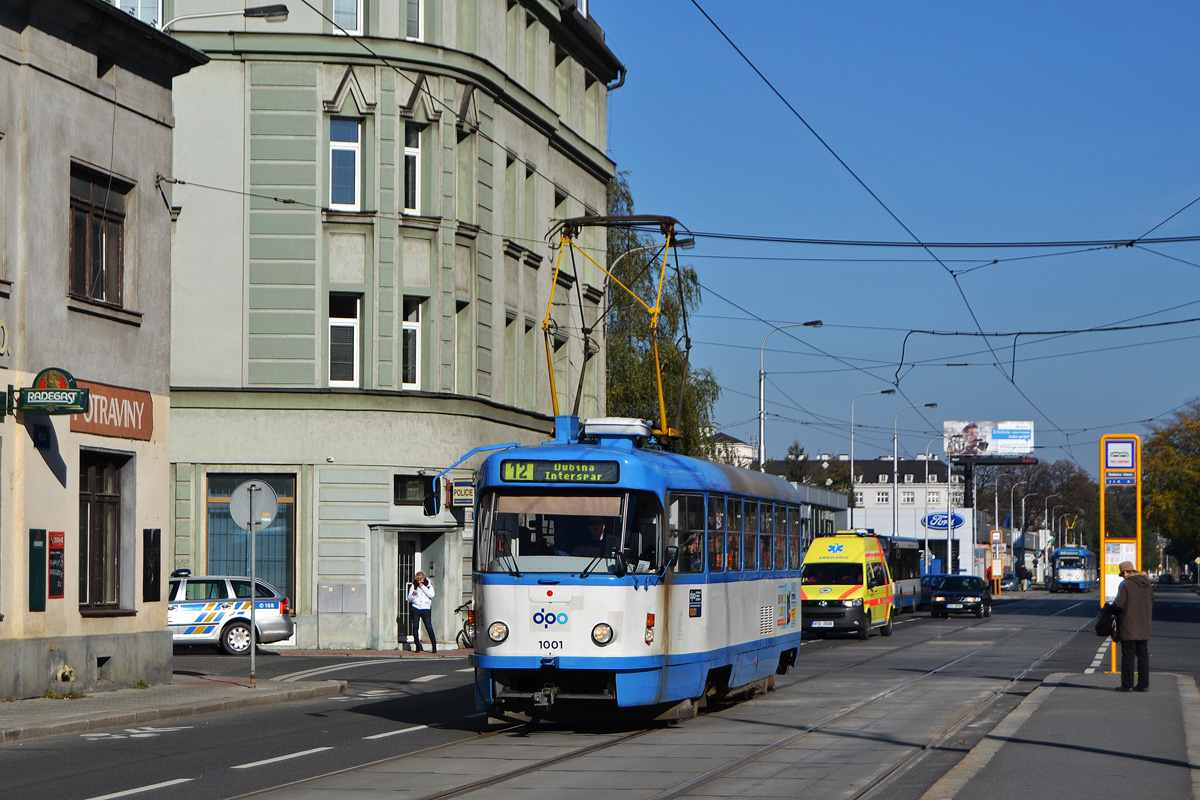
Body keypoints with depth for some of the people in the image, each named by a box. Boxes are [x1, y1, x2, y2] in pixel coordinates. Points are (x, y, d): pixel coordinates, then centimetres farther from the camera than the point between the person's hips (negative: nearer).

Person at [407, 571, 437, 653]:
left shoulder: (428, 586, 7)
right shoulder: (413, 586, 9)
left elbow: (431, 595, -10)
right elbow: (409, 599, 8)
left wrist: (422, 587, -10)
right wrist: (413, 595, -14)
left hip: (425, 609, -2)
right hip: (416, 608, 2)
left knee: (429, 627, -8)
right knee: (415, 627, -1)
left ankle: (434, 646, -2)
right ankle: (418, 646, 7)